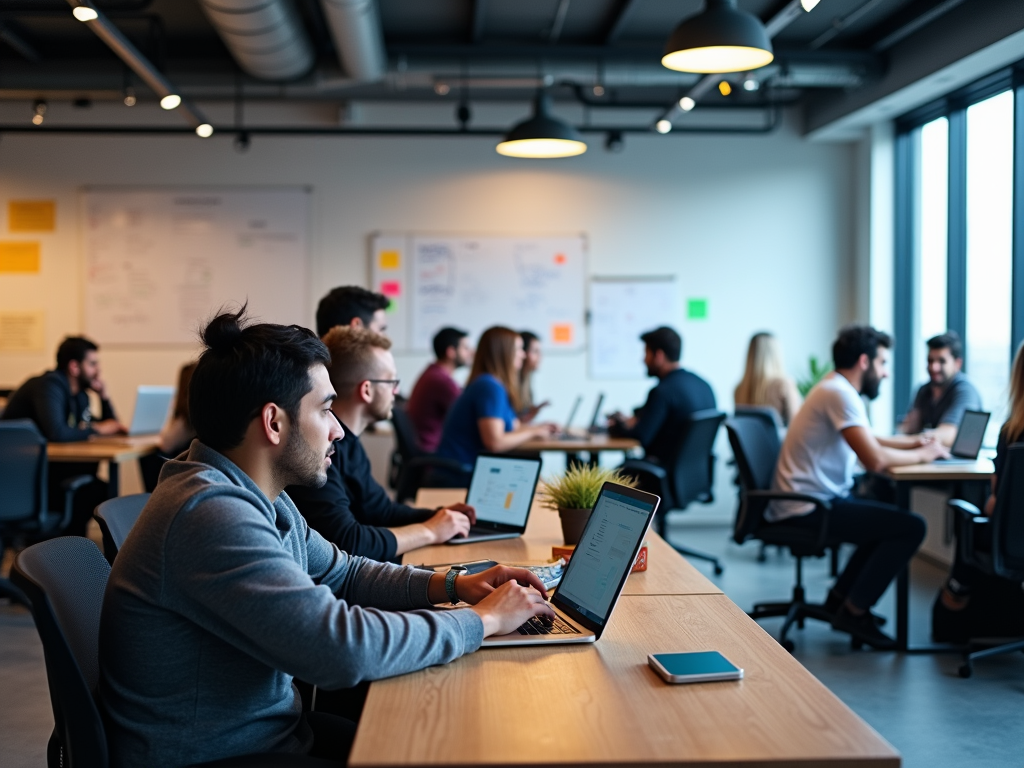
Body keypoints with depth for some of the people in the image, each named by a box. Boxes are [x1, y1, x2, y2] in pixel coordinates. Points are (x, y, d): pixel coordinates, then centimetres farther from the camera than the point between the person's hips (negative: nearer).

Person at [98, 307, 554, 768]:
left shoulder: (263, 499, 4)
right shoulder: (212, 514, -26)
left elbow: (342, 573, 18)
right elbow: (342, 647, -31)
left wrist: (451, 586, 3)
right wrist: (482, 620, -19)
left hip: (268, 729, 9)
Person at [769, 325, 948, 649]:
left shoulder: (835, 389, 15)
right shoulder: (840, 394, -17)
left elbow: (867, 441, 28)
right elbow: (875, 460, -24)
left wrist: (913, 442, 13)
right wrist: (923, 455, -8)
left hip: (809, 502, 11)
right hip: (808, 509, -11)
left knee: (892, 520, 23)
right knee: (911, 527, -13)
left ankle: (841, 595, 22)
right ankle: (854, 611, -4)